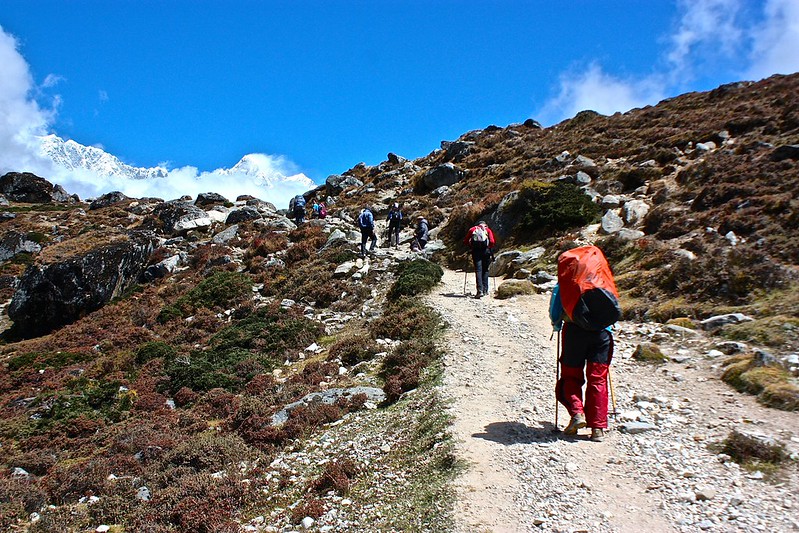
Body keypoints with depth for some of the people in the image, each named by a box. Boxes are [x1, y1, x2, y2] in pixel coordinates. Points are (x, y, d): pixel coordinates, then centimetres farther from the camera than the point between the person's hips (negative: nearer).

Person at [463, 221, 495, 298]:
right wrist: (490, 249, 13)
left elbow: (465, 241, 11)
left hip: (475, 251, 0)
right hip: (486, 250, 0)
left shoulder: (472, 229, 17)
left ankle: (480, 290, -17)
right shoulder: (488, 230, 14)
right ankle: (485, 290, 14)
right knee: (485, 270, 14)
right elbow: (492, 241, 0)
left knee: (478, 270, -4)